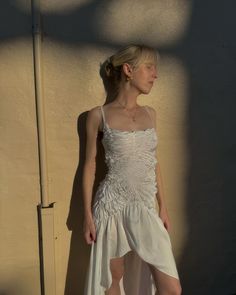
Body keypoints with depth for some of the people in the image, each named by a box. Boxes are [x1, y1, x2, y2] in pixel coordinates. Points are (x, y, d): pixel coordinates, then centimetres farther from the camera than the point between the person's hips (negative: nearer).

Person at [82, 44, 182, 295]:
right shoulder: (99, 115, -7)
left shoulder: (150, 113, 7)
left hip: (146, 208, 4)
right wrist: (88, 214, -2)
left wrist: (162, 205, 13)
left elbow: (153, 162, 12)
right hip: (113, 206, -4)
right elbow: (90, 165, -1)